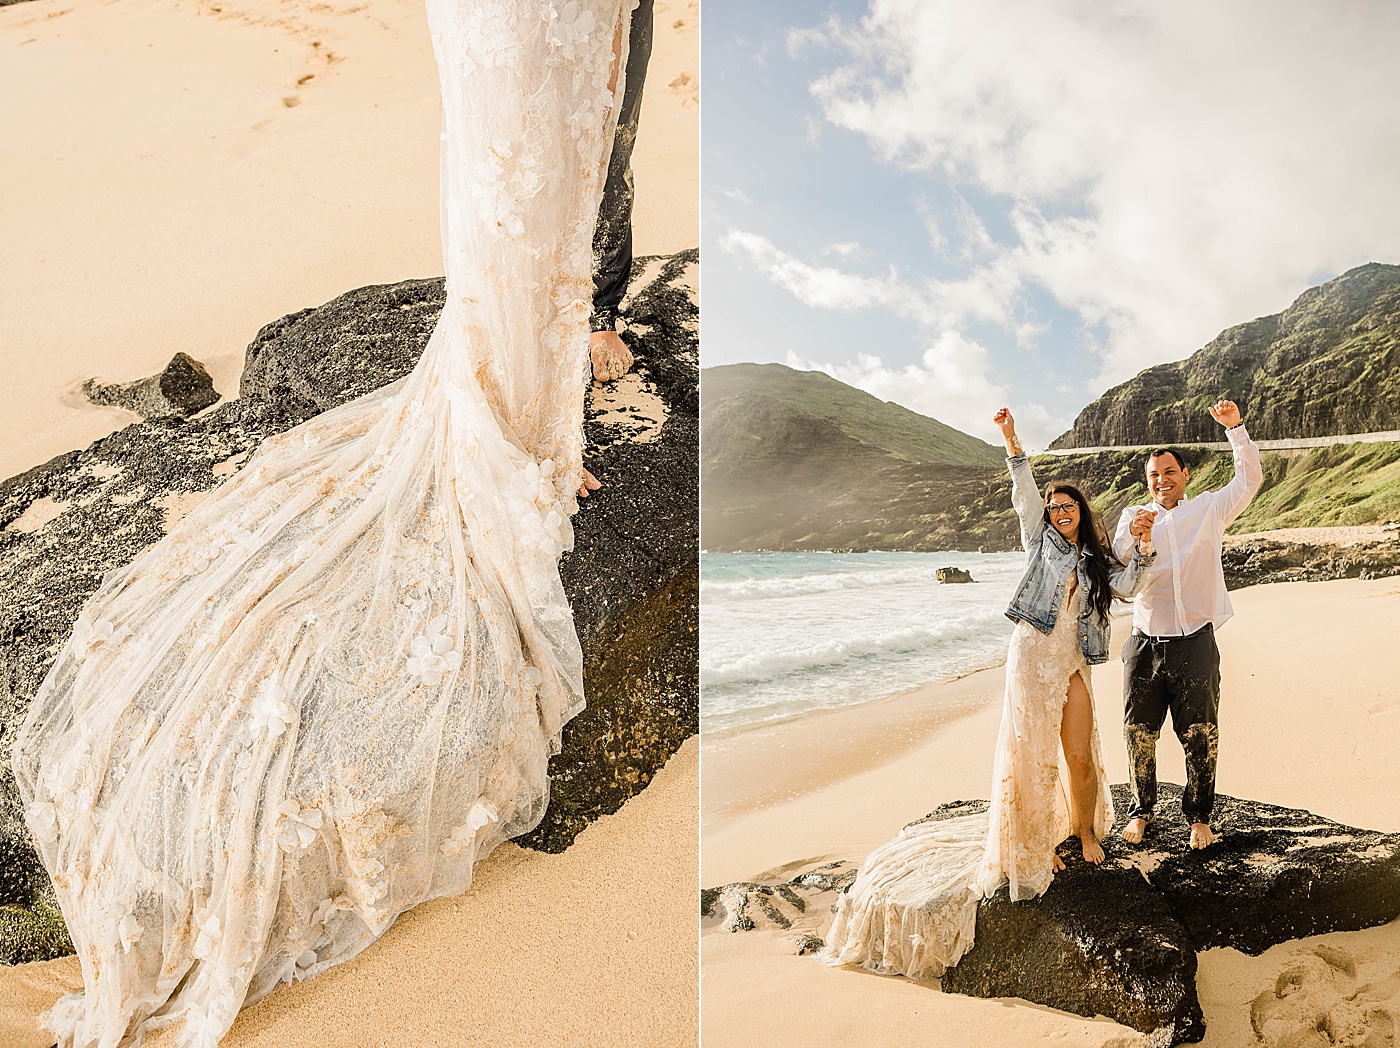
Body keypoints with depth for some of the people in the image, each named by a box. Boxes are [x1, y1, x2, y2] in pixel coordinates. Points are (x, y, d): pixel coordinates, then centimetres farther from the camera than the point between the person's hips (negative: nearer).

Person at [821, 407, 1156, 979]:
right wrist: (1011, 440, -10)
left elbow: (1126, 587, 5)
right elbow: (1025, 492, -2)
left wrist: (1142, 550, -6)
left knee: (1080, 758, 2)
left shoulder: (1095, 559, 18)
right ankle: (1035, 843, 8)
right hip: (1033, 657, -3)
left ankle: (1086, 834, 23)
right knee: (1031, 755, -4)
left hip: (1073, 664, 4)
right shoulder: (1040, 539, 8)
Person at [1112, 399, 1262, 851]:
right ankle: (1141, 810, 23)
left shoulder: (1208, 509, 9)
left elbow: (1249, 479, 1)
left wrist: (1235, 427, -7)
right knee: (1139, 734, 6)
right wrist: (1131, 536, -17)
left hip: (1196, 644, -1)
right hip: (1146, 643, 1)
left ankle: (1199, 815, 21)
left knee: (1201, 738, 4)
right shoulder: (1133, 517, 10)